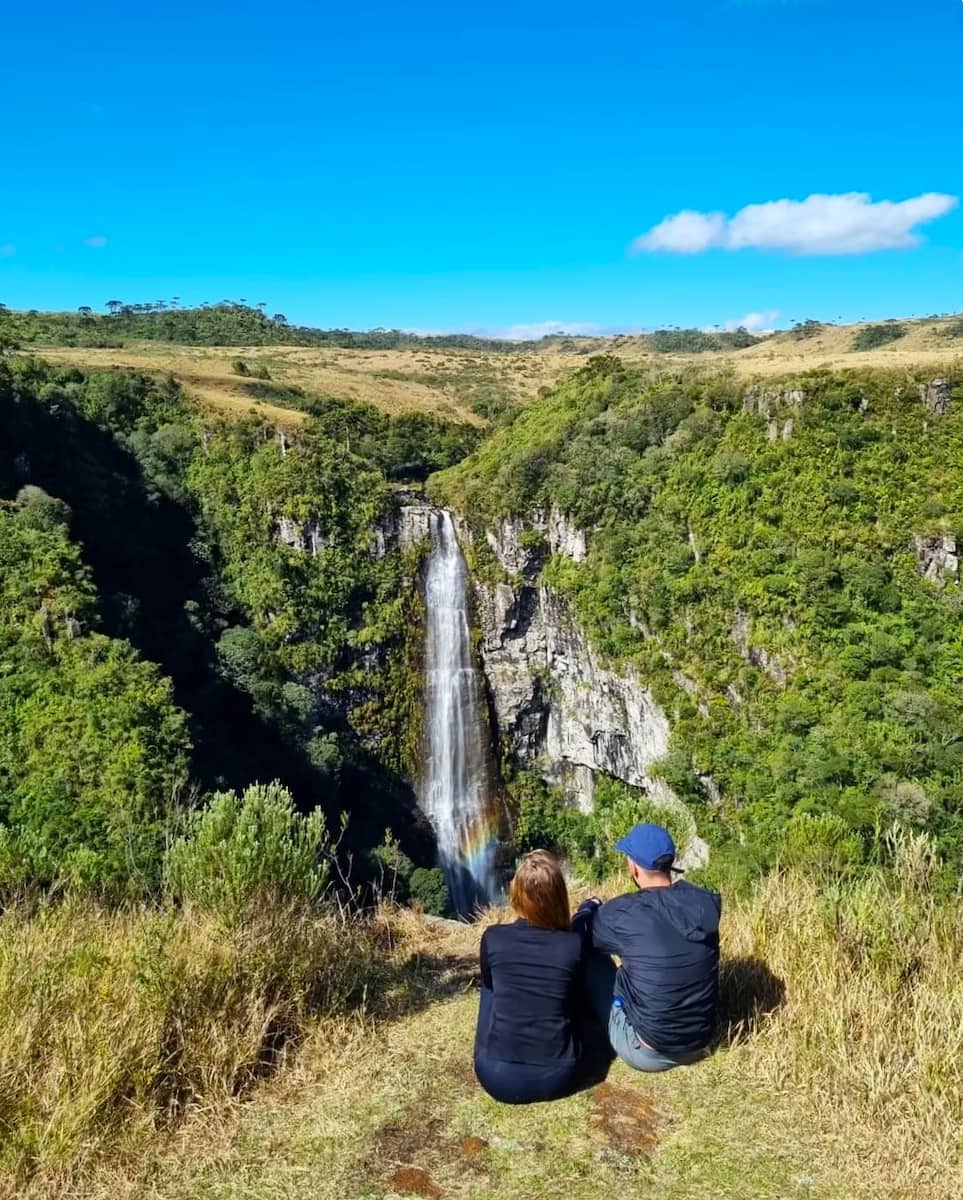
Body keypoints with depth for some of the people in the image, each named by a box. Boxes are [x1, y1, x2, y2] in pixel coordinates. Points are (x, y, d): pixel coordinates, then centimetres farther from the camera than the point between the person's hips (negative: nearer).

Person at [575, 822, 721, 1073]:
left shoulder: (624, 913, -20)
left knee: (588, 953, 7)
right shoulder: (707, 902, -9)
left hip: (646, 1053, -5)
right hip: (699, 1044, 5)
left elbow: (579, 933, 1)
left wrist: (590, 907, 22)